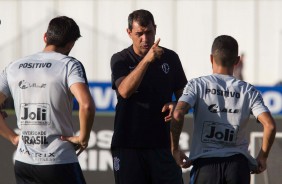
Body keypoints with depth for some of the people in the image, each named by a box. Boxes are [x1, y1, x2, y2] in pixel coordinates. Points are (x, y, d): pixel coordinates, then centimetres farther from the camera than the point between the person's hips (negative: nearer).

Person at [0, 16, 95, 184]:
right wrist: (83, 138, -8)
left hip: (23, 162, 5)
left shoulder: (14, 67, 8)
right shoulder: (69, 65, -7)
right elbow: (86, 105, -22)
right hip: (60, 162, -5)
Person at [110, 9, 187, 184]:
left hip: (162, 143, 1)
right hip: (128, 144, -1)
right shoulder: (120, 60, 1)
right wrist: (147, 59, -27)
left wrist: (175, 106, -8)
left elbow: (183, 94, 16)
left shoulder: (170, 58, 8)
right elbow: (125, 91, -18)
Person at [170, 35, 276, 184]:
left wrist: (175, 149, -3)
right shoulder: (248, 91, 5)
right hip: (238, 162, 1)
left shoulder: (197, 85, 1)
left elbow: (178, 114, -15)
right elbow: (270, 125, -7)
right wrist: (262, 157, 7)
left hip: (205, 162, -1)